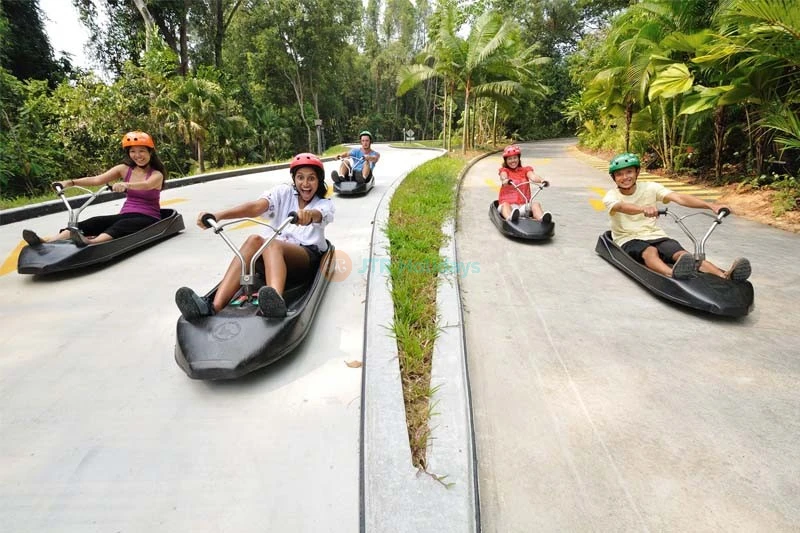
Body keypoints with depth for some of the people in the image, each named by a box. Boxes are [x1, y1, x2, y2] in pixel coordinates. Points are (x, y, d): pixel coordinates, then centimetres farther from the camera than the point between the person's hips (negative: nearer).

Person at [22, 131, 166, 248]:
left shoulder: (157, 175, -3)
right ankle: (46, 241, -39)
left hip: (148, 219, -5)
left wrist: (126, 185, -47)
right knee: (95, 222, -20)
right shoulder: (124, 169, 11)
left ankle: (89, 242, -62)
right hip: (125, 215, 5)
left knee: (121, 225, -35)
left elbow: (146, 185, -27)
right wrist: (70, 182, -15)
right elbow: (96, 180, -1)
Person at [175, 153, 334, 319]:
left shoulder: (325, 204, 6)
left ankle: (276, 303, -67)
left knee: (272, 244, -35)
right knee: (255, 240, -30)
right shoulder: (284, 192, 11)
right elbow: (256, 206, -9)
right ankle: (213, 306, -46)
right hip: (277, 252, 3)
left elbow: (317, 215, -22)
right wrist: (219, 215, -27)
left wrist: (309, 215, -49)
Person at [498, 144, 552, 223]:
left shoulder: (525, 170, 19)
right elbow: (504, 178, -11)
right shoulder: (504, 170, 13)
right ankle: (510, 218, -69)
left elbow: (533, 176, -4)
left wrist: (541, 180, -28)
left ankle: (542, 218, -58)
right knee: (505, 205, -35)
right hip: (508, 203, -2)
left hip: (524, 205, 3)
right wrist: (507, 181, -38)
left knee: (536, 204, -26)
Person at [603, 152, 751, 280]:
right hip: (629, 240, -4)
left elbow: (678, 197, -10)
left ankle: (724, 275, -47)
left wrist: (710, 205, -26)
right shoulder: (611, 196, -4)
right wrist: (643, 208, -53)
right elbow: (621, 207, -30)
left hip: (655, 236, 4)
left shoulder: (650, 187, 5)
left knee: (682, 254, -26)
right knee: (651, 251, -38)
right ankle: (672, 274, -67)